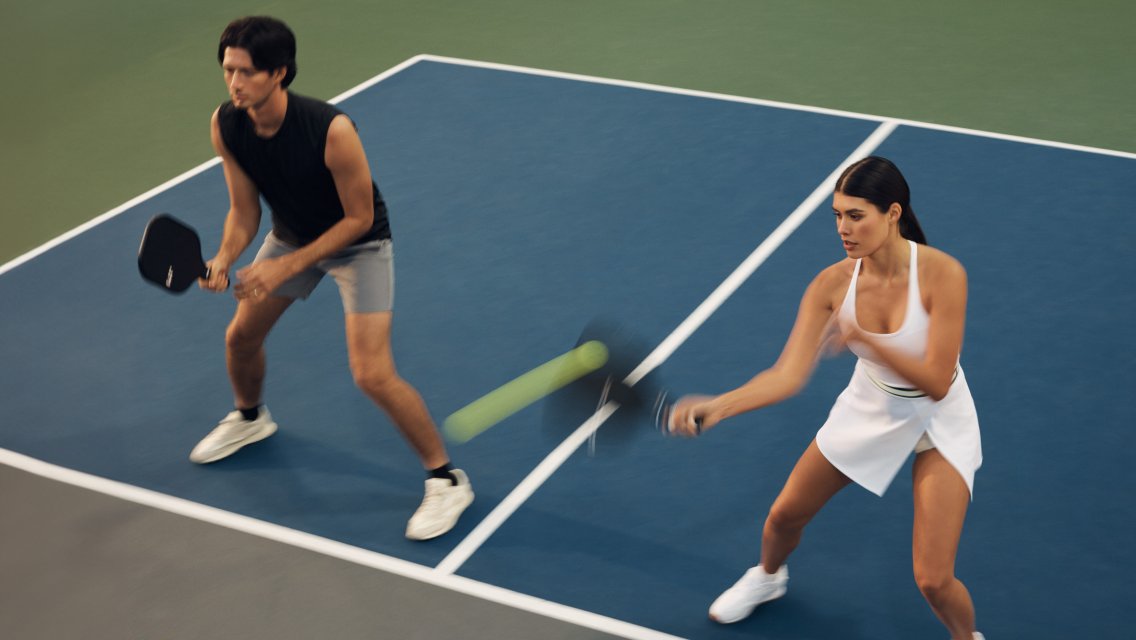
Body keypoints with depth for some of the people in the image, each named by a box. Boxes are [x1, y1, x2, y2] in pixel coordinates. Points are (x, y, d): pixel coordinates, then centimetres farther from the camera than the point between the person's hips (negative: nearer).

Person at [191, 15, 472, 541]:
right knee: (240, 337, 15)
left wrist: (287, 266, -29)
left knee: (373, 375, -17)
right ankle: (250, 419, 50)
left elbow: (359, 218, -25)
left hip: (358, 242, -6)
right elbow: (244, 211, -8)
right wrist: (225, 258, -27)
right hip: (291, 234, 6)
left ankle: (446, 480, 1)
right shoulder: (226, 125, -19)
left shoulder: (331, 130, -37)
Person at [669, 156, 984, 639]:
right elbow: (789, 374, -24)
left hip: (939, 421, -4)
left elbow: (937, 382, -30)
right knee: (784, 515, 14)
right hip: (870, 407, 4)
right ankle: (769, 577, 51)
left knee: (933, 580, -11)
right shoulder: (833, 284, -19)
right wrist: (716, 407, -38)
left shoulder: (942, 274, -30)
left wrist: (866, 339, -41)